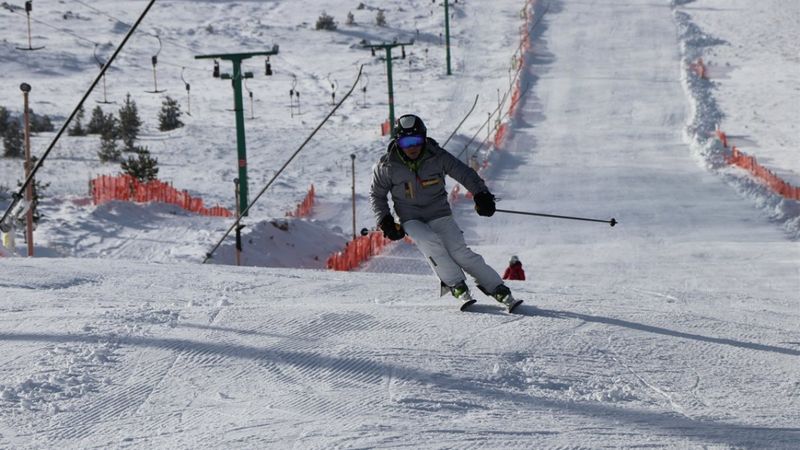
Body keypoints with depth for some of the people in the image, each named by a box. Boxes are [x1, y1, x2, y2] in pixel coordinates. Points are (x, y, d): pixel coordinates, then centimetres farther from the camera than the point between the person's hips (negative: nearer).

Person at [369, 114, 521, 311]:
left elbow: (464, 173, -2)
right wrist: (385, 221, -6)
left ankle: (499, 291, -12)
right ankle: (458, 287, -23)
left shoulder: (436, 156, -11)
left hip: (439, 214, 0)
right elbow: (377, 195, 4)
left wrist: (481, 194, -14)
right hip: (412, 219, 0)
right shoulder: (387, 167, -12)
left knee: (460, 252, -16)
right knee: (431, 243, -31)